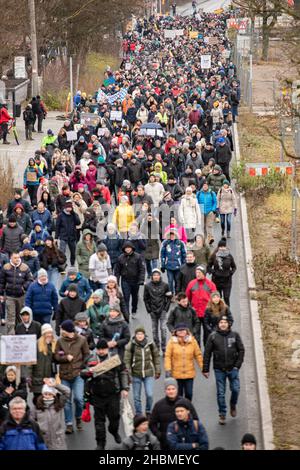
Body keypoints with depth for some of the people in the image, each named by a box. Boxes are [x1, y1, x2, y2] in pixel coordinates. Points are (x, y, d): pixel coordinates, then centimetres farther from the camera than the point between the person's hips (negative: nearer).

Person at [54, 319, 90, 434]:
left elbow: (86, 355, 4)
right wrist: (66, 358, -15)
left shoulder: (81, 340, -2)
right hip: (64, 374, 2)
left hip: (77, 374, -2)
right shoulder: (60, 341, 4)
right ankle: (69, 424, 12)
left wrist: (82, 367, -6)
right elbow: (56, 356, 3)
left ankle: (78, 417, 17)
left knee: (78, 398, -11)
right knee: (67, 400, 4)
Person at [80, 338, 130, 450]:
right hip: (97, 395, 0)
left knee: (114, 416, 8)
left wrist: (124, 388, 0)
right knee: (99, 419, 4)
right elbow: (82, 374, 3)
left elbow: (123, 373, 6)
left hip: (113, 394, 0)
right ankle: (100, 443, 12)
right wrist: (89, 371, -20)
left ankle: (115, 432, 39)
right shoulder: (91, 359, 2)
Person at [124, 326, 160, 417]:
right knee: (136, 396, 6)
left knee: (149, 395, -8)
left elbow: (156, 357, 9)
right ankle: (138, 414, 21)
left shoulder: (150, 344, -2)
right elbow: (127, 360, -8)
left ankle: (148, 412, 15)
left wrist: (157, 371, 10)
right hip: (136, 374, 0)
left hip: (149, 373, 0)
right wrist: (128, 373, -12)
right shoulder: (131, 345, -8)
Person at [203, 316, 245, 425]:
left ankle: (233, 405, 27)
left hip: (232, 368, 0)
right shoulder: (213, 336, -2)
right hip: (219, 369, 0)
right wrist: (205, 369, -1)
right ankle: (222, 414, 14)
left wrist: (237, 365, -5)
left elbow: (241, 350, 4)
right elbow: (207, 354, 1)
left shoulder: (235, 335, 0)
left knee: (235, 389, -4)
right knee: (220, 393, 3)